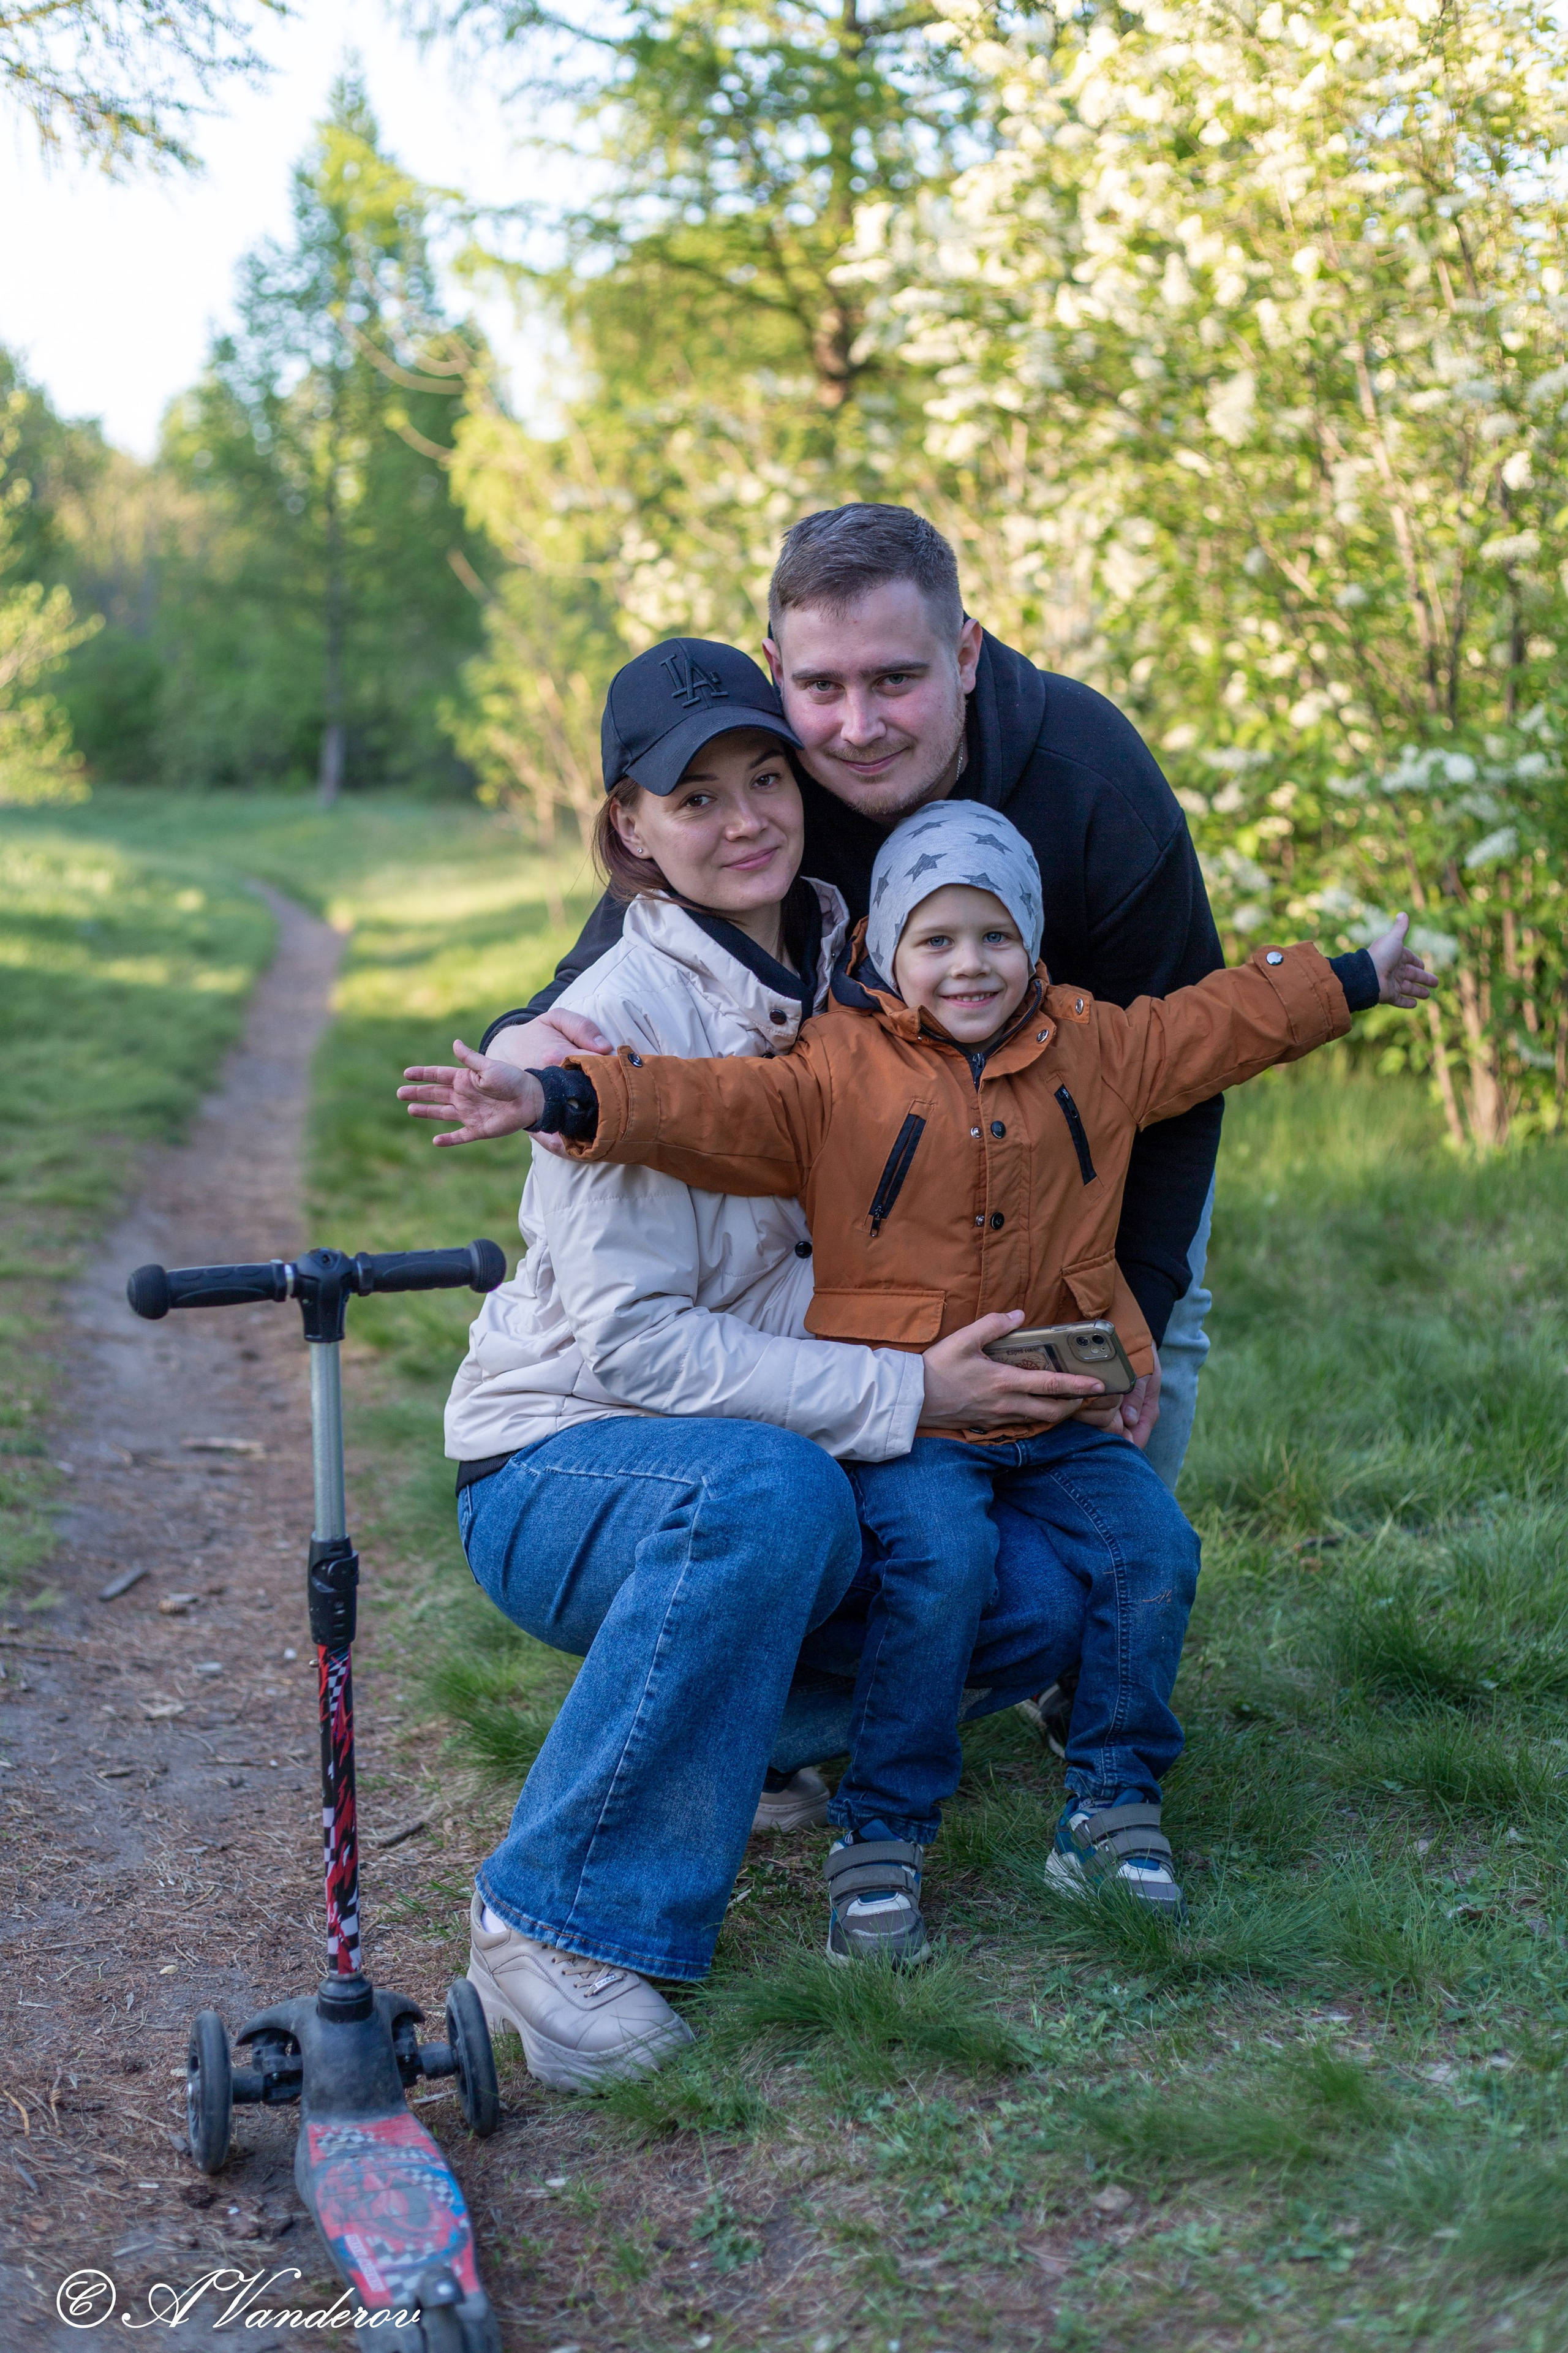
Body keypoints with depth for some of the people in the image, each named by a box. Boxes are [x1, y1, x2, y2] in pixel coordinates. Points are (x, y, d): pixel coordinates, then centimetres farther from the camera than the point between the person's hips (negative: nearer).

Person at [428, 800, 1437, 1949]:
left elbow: (1225, 1020, 24)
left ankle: (1113, 1803, 6)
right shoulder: (839, 1069, -3)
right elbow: (707, 1107, -16)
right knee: (941, 1562, -29)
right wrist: (561, 1099, -31)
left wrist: (1355, 979, 31)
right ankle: (881, 1836, -13)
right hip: (905, 1412, -4)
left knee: (1152, 1547, -14)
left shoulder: (1091, 1047, 11)